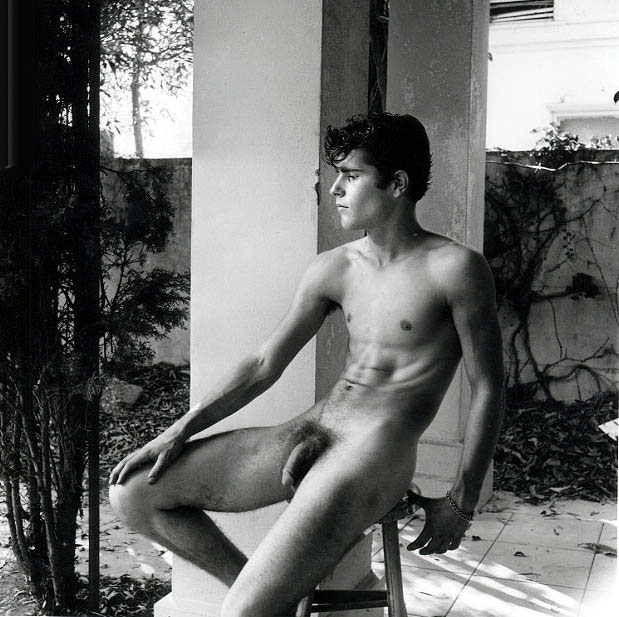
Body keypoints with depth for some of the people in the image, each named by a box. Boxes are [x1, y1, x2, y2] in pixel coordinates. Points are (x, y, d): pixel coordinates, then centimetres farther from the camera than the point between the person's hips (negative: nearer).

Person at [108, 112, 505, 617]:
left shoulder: (455, 267, -7)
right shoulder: (335, 268, 10)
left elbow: (487, 389, -3)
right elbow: (265, 366, 12)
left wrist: (462, 501, -5)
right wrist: (178, 432, 7)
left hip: (376, 453, -7)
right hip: (309, 433, 7)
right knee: (134, 491, 2)